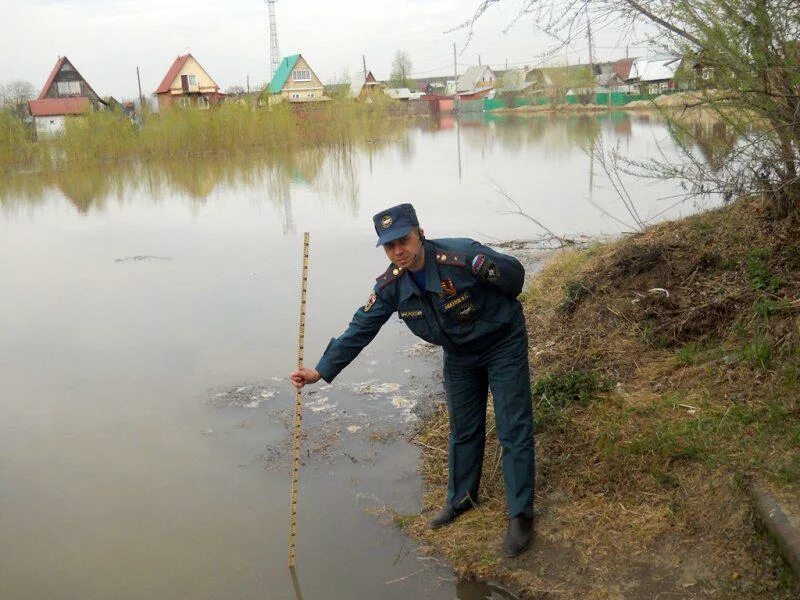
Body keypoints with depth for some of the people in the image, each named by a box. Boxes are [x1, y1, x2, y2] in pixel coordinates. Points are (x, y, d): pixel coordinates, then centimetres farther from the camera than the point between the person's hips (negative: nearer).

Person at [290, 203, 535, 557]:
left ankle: (520, 515, 10)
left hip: (503, 345, -5)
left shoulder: (461, 256, -33)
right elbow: (360, 330, -13)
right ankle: (461, 498, 38)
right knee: (463, 429, 17)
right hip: (459, 355, 5)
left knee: (514, 431, -3)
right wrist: (321, 371, -16)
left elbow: (515, 274, -17)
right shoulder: (391, 286, -16)